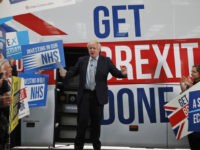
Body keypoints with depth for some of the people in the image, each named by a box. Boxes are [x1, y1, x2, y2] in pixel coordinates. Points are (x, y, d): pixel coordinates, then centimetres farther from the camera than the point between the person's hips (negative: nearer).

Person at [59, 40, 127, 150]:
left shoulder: (106, 61, 4)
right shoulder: (82, 60, 9)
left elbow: (115, 72, 1)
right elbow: (73, 72, 8)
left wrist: (122, 73, -20)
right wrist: (65, 74, -11)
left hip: (98, 96, 0)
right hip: (84, 94, 1)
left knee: (96, 121, 8)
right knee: (82, 120, -1)